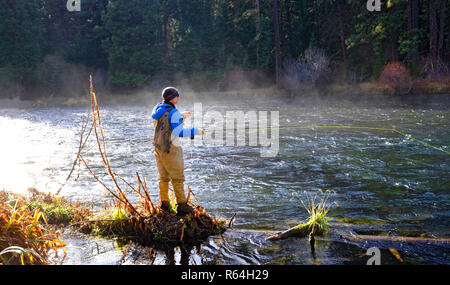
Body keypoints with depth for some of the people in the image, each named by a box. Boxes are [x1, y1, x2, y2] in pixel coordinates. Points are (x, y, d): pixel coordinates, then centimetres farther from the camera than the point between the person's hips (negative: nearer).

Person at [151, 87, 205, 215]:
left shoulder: (157, 109, 7)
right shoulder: (173, 113, -18)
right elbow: (179, 132, -21)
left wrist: (182, 116, 25)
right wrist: (195, 131, -11)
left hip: (158, 147, 8)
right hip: (171, 149, -8)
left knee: (163, 176, 15)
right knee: (177, 178, 0)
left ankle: (164, 204, 21)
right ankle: (182, 205, 4)